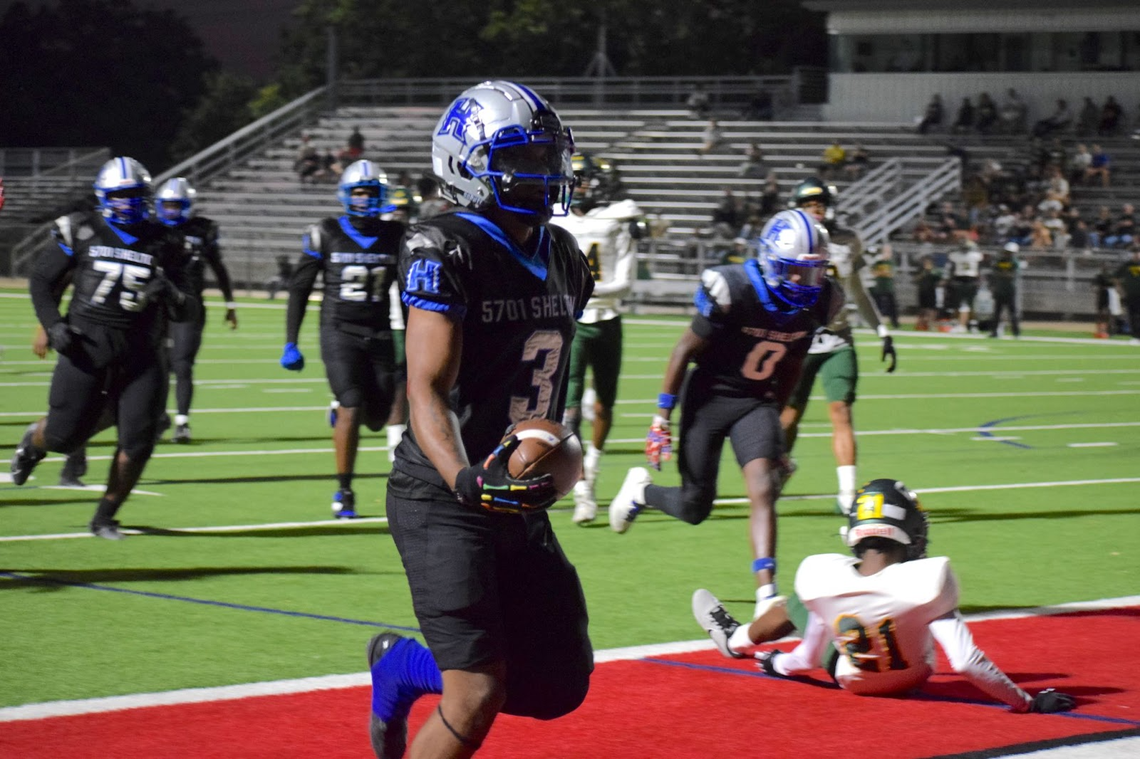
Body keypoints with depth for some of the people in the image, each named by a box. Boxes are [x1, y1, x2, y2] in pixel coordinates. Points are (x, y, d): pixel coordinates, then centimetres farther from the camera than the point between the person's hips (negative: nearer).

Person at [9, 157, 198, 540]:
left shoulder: (161, 245, 5)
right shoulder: (83, 233, 0)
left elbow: (188, 312, 6)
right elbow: (41, 279, 10)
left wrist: (171, 294, -17)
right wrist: (52, 325, -5)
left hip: (138, 353, 2)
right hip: (87, 347, -2)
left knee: (137, 442, -6)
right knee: (65, 435, -1)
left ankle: (105, 517, 14)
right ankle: (35, 438, 37)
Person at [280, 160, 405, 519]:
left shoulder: (395, 237, 4)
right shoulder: (326, 235, -2)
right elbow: (299, 290, 3)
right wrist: (290, 344, 0)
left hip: (380, 334, 3)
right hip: (340, 332, -3)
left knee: (377, 418, 2)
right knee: (353, 408, -14)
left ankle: (341, 412, 39)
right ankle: (344, 492, -1)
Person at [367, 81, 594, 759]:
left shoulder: (562, 258, 10)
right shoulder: (445, 252, -14)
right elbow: (427, 391, -22)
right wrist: (464, 480, -36)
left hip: (522, 506, 8)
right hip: (445, 504, -8)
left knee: (560, 688, 13)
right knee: (478, 699, -17)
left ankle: (402, 666, 34)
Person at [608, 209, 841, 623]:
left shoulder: (817, 302, -7)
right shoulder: (734, 292, -23)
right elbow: (686, 350, -13)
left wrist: (775, 417, 18)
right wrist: (662, 417, -11)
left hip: (756, 402, 4)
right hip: (709, 397, -4)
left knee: (763, 489, -18)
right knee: (695, 507, 5)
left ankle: (766, 594, -22)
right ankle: (641, 489, 38)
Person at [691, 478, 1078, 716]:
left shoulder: (819, 577, -29)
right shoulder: (927, 584, -36)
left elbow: (808, 657, -11)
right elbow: (966, 662, -34)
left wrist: (782, 664, 12)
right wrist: (1029, 703, -24)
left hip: (850, 679, 0)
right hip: (911, 679, 0)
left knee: (797, 606, 23)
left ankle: (735, 639, 54)